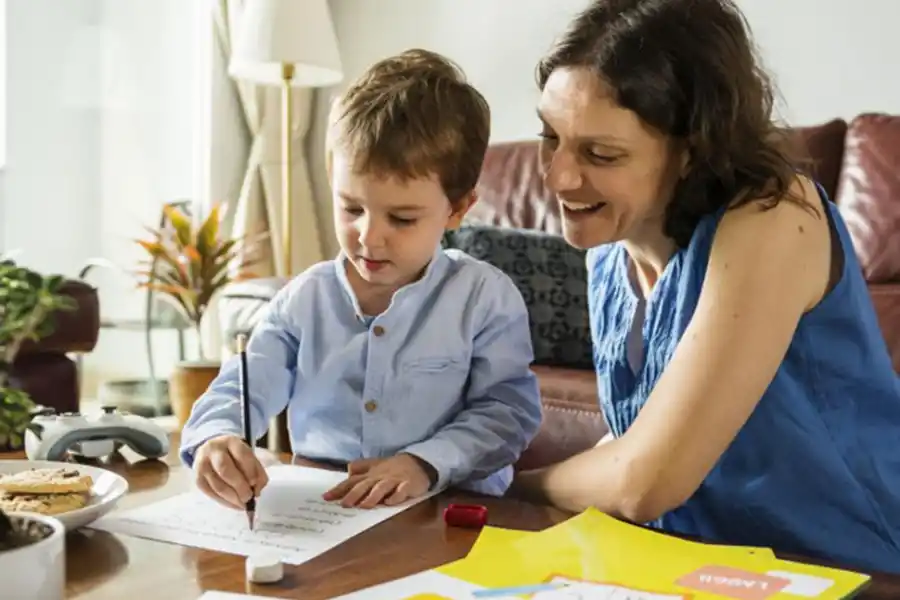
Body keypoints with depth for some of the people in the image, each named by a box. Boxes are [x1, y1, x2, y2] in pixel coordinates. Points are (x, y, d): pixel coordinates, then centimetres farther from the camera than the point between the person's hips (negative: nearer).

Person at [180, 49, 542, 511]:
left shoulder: (485, 297, -5)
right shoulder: (305, 299, 4)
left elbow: (509, 410, -5)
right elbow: (241, 390, 0)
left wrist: (428, 461, -21)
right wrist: (216, 439, -23)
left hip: (449, 517, -2)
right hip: (318, 514, 2)